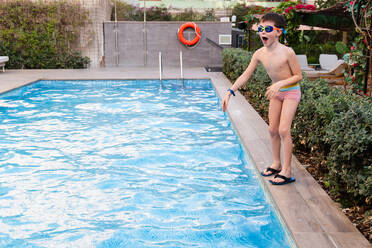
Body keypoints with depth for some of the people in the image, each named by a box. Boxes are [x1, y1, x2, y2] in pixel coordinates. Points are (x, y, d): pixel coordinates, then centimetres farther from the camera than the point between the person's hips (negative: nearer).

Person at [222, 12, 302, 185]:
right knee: (273, 129, 9)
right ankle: (276, 164, 25)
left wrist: (280, 83, -31)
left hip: (291, 91, -6)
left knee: (283, 129, -13)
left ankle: (286, 171, -5)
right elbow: (245, 75, -4)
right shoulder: (260, 54, -9)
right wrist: (230, 92, -10)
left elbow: (298, 76, -16)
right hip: (276, 92, 6)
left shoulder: (287, 52, -25)